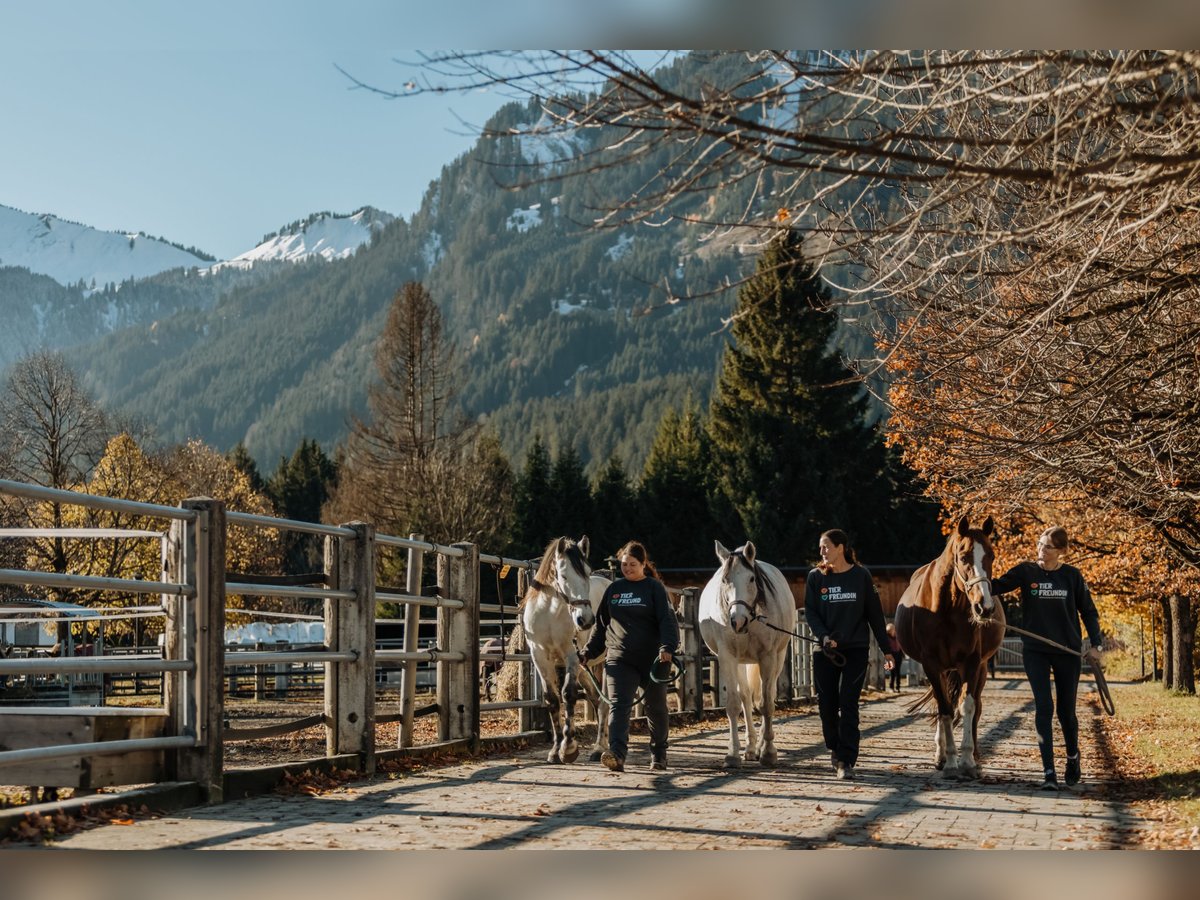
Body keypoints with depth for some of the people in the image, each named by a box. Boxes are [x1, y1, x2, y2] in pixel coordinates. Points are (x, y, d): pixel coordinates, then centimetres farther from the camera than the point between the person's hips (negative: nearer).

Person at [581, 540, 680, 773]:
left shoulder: (654, 588, -1)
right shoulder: (614, 589, 10)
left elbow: (667, 620, -11)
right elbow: (601, 623, 17)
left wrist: (667, 647, -27)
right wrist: (590, 651, 12)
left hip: (651, 658, -2)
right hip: (619, 659, 2)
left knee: (656, 708, 11)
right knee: (618, 705, -15)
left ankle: (659, 753, 28)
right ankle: (617, 753, -27)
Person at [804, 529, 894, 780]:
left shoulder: (861, 576, 0)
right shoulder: (816, 577, 3)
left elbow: (875, 614, 4)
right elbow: (810, 612, 0)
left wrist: (886, 650, 4)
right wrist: (824, 636, -18)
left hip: (856, 649, -2)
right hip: (825, 650, 2)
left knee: (848, 703, -9)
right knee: (826, 704, 5)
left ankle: (846, 761, -8)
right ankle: (835, 748, 30)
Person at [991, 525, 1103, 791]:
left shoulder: (1072, 576, 0)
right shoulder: (1026, 571, -1)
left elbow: (1088, 611, 7)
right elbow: (999, 585, -15)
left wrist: (1095, 645, 0)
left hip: (1068, 652, 1)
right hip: (1035, 651, 0)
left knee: (1066, 710, 9)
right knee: (1043, 708, -9)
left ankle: (1073, 757, 37)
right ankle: (1048, 772, -8)